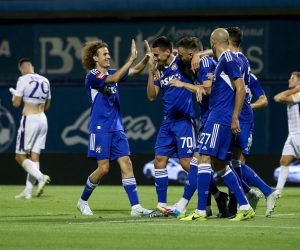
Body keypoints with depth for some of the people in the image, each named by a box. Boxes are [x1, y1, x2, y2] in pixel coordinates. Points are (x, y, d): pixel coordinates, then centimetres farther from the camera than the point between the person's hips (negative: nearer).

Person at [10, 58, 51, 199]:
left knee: (20, 157, 1)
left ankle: (41, 177, -20)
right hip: (42, 119, 7)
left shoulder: (23, 80, -10)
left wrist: (14, 95, 12)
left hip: (29, 120, -7)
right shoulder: (45, 81, 9)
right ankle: (28, 191, 5)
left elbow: (16, 104, -8)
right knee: (34, 156, 7)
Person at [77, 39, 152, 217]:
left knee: (126, 164, -4)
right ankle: (83, 201, 15)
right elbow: (113, 79, -25)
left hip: (117, 128, 6)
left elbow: (135, 71, 7)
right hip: (100, 128, -6)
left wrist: (146, 58, -12)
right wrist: (132, 59, -28)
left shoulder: (111, 73, 13)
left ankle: (136, 207, -8)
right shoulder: (92, 76, -9)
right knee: (103, 168, -6)